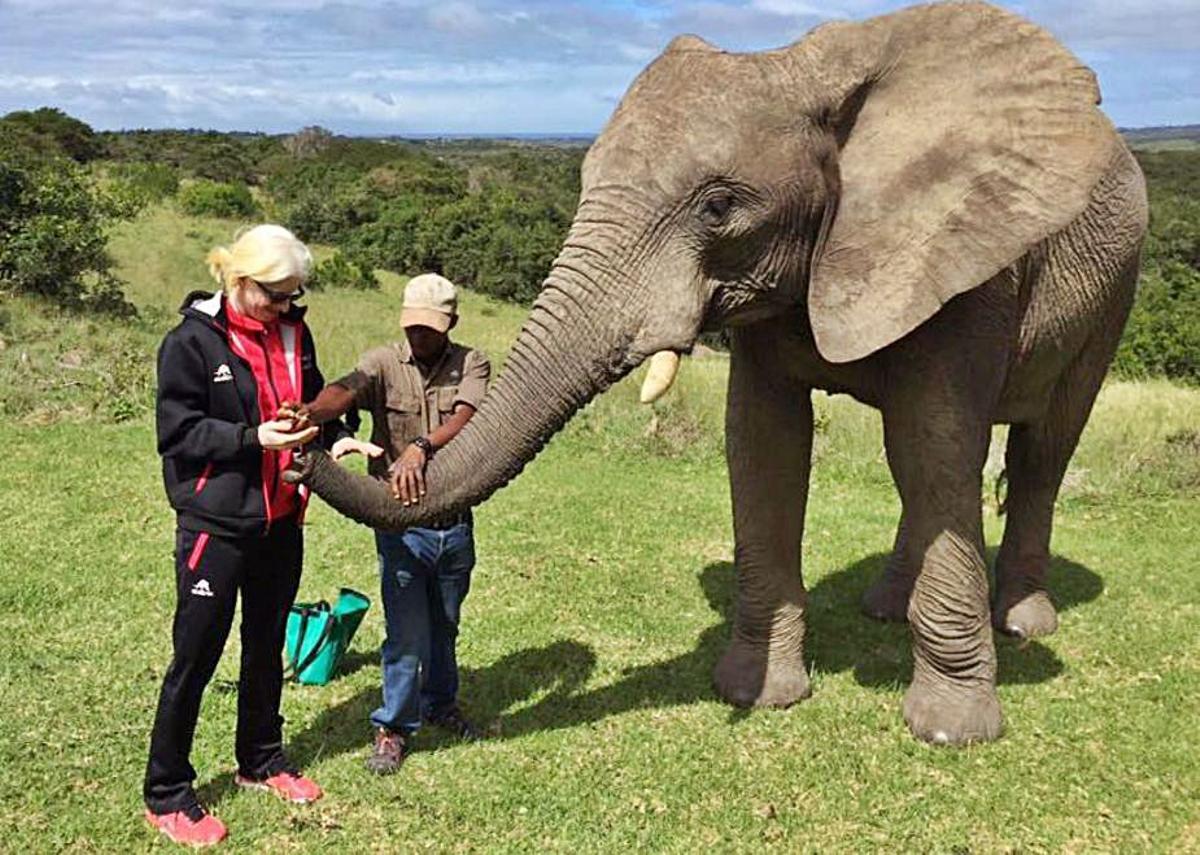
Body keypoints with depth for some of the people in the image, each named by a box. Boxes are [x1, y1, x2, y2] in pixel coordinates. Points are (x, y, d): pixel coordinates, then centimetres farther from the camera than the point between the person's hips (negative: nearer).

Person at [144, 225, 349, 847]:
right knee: (196, 656, 2)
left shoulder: (292, 332, 4)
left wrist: (334, 436, -2)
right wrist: (253, 438, -24)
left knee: (267, 645, 19)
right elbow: (177, 433, -14)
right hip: (216, 523, -6)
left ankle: (261, 761, 37)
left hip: (280, 519, 6)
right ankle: (166, 795, 17)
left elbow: (314, 399, 17)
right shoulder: (192, 341, -13)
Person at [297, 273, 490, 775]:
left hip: (455, 521, 3)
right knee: (407, 632, -1)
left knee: (444, 625, 20)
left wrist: (420, 447, -43)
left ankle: (440, 703, 43)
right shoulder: (384, 363, -6)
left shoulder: (471, 365, -3)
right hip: (401, 523, -2)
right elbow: (346, 391, -28)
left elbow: (465, 419, -23)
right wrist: (306, 413, -51)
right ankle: (393, 728, 19)